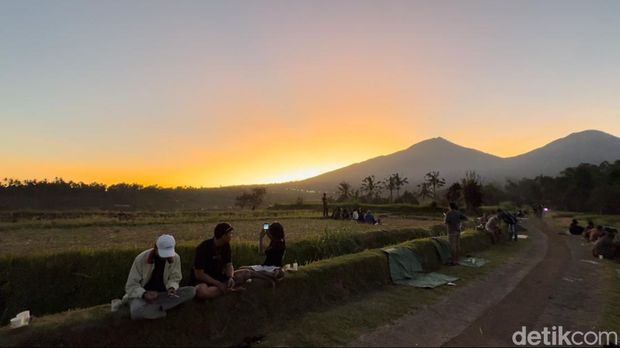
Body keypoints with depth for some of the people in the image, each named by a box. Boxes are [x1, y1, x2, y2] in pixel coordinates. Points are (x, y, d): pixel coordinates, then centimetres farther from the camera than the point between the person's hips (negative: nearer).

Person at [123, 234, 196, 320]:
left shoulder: (175, 258, -10)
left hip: (161, 294, 4)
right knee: (136, 312, -39)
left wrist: (172, 287, -22)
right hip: (142, 295, -4)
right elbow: (131, 285, -12)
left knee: (191, 291, -21)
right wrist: (144, 294, -31)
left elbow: (175, 278, 1)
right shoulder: (141, 259, -18)